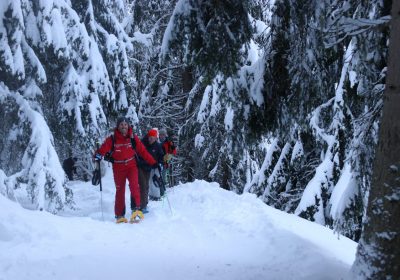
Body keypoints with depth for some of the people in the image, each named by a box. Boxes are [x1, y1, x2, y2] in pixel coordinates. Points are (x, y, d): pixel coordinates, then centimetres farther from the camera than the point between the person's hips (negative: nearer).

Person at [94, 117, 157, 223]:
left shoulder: (133, 138, -1)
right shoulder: (112, 139, -4)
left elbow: (143, 151, 1)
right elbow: (103, 148, -13)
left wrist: (154, 163, 0)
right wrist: (98, 155, -36)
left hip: (131, 166, 0)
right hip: (118, 168, 0)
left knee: (134, 185, -21)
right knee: (120, 191, 5)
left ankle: (136, 209, -24)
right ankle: (120, 216, 13)